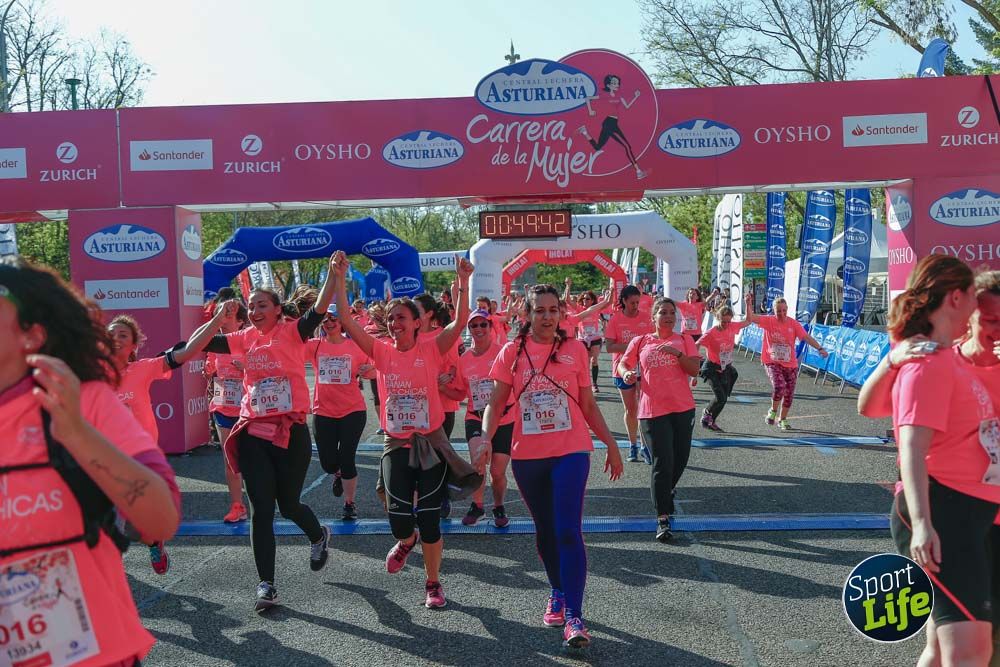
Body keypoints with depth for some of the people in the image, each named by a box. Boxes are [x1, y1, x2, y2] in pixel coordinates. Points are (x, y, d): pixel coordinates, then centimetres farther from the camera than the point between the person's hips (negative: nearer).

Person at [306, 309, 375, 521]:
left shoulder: (356, 346, -2)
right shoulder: (314, 346, -1)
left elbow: (372, 373, 6)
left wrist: (367, 370, -16)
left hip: (353, 410, -1)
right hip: (323, 412, 2)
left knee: (347, 459, -1)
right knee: (328, 463, 7)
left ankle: (350, 503, 19)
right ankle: (338, 475, 44)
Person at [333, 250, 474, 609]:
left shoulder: (431, 349, -6)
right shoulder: (382, 351, 0)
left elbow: (460, 322, -19)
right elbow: (347, 322, -8)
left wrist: (463, 282, -28)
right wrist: (339, 280, -14)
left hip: (430, 443, -2)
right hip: (396, 445, 2)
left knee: (429, 518, 2)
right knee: (398, 517, -3)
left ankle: (433, 583, 22)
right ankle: (406, 541, 36)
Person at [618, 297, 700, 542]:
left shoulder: (684, 340, 8)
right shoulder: (640, 342, 8)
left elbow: (694, 370, -2)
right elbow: (623, 364, 13)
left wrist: (677, 353, -16)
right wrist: (627, 373, -9)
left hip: (683, 408, 2)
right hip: (652, 410, -2)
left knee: (680, 459, 12)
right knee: (663, 463, -9)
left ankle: (666, 492, 43)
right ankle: (663, 519, -5)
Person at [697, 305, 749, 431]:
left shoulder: (732, 327, -5)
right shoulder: (711, 333, -20)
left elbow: (748, 321, 4)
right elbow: (696, 345, -23)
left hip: (726, 368, 6)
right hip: (712, 368, -6)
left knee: (724, 398, 7)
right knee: (720, 397, -15)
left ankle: (710, 421, 26)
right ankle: (707, 413, 14)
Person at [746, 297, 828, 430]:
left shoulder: (793, 323, -2)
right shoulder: (768, 321, -5)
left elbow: (806, 337, -9)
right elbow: (750, 318, -14)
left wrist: (819, 348, -22)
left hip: (790, 364, 3)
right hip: (772, 362, -3)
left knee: (789, 394, 7)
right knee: (779, 386, -25)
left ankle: (782, 420, 30)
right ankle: (773, 411, 4)